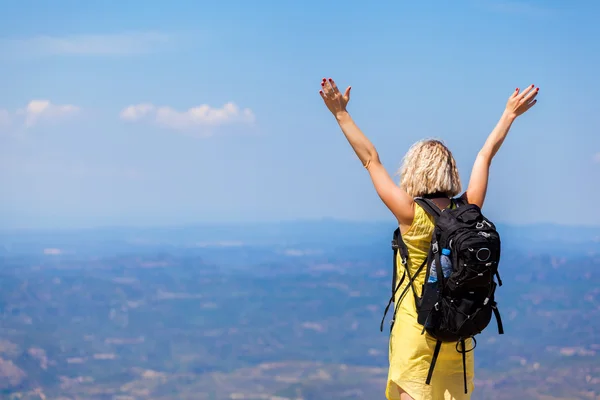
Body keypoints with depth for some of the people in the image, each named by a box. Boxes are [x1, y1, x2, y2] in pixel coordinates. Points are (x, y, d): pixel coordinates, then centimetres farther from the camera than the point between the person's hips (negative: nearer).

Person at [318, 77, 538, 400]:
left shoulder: (411, 215, -12)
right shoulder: (468, 211, -1)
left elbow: (371, 159, -8)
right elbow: (486, 154, 11)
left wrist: (341, 114, -3)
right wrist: (510, 114, 25)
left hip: (415, 327, -4)